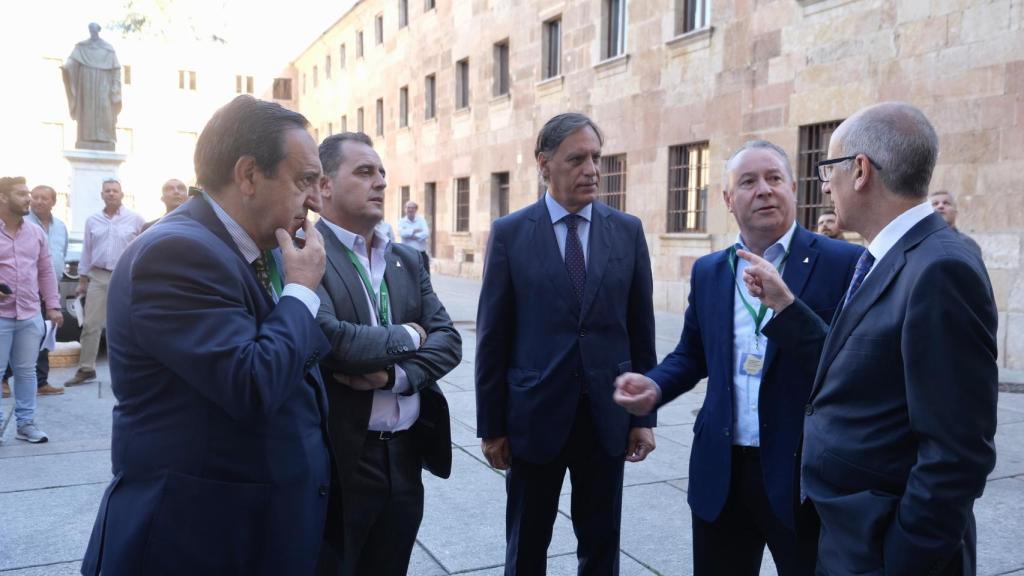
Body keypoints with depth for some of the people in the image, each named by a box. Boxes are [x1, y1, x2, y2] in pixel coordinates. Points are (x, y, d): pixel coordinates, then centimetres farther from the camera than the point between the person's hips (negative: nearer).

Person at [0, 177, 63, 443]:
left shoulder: (36, 232, 9)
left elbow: (46, 272, 13)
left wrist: (52, 306, 9)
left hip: (31, 316, 4)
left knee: (26, 370, 9)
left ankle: (26, 423, 17)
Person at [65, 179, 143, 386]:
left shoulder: (136, 220, 0)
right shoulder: (92, 221, 10)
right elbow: (86, 251, 12)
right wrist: (82, 280, 10)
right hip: (98, 277, 3)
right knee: (91, 324, 2)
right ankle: (86, 369, 9)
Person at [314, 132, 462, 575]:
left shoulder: (408, 260, 10)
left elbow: (448, 340, 3)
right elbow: (327, 338, -26)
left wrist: (395, 375, -15)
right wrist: (406, 336, -10)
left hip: (405, 457, 6)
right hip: (338, 459, -6)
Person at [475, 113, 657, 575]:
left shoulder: (628, 230, 1)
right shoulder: (510, 233, -4)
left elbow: (640, 331, 4)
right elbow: (493, 337, -3)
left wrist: (645, 416, 3)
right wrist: (491, 425, -3)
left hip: (607, 416, 2)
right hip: (535, 415, -1)